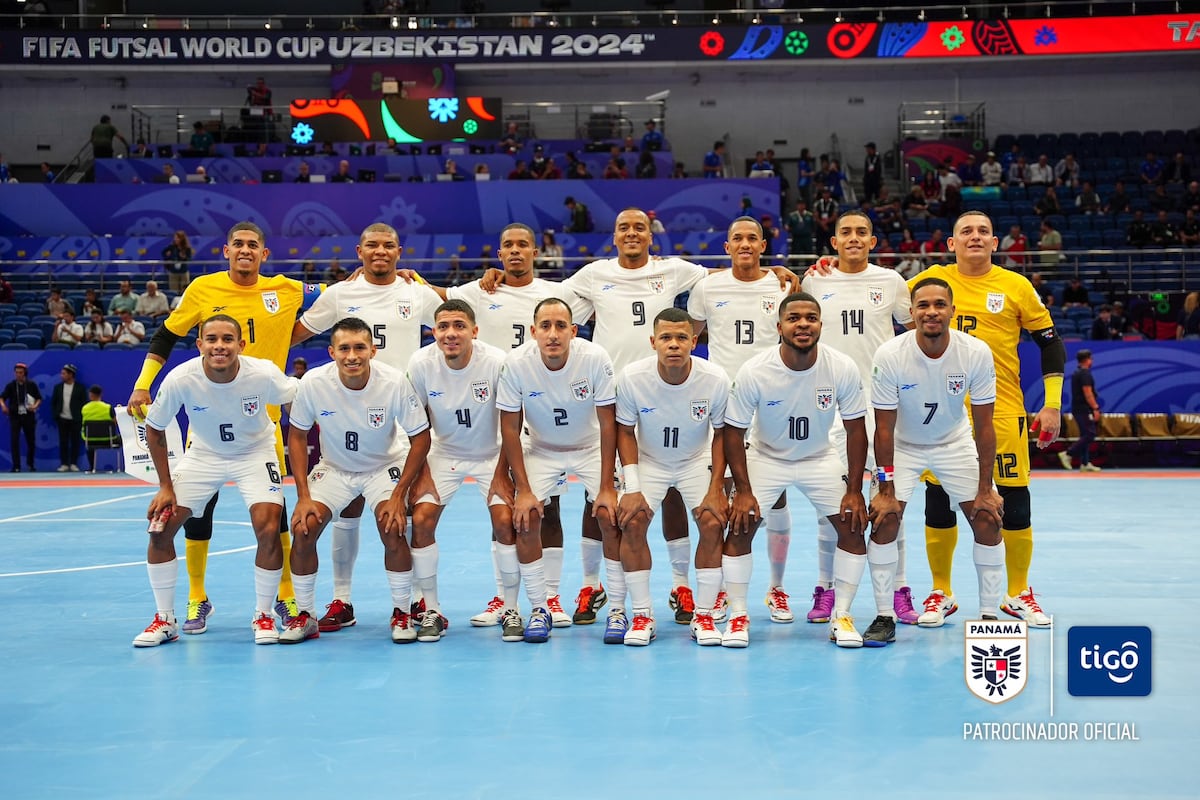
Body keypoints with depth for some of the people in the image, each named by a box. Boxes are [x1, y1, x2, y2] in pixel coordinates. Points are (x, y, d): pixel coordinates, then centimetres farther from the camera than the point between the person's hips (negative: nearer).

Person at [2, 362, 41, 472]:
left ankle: (30, 464, 26)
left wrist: (35, 406, -15)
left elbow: (39, 398, 5)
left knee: (31, 441, 8)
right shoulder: (11, 385, -1)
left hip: (29, 416, 1)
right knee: (14, 441, -8)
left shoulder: (32, 385, 0)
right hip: (15, 416, -1)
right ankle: (16, 466, -4)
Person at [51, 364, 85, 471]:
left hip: (75, 420, -2)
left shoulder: (79, 388, 0)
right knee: (63, 442, 2)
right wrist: (55, 415, 2)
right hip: (62, 419, 2)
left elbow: (83, 403, -1)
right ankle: (64, 464, 7)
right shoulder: (58, 387, 9)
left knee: (75, 442, 0)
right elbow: (53, 402, 12)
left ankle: (73, 464, 7)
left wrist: (81, 417, -8)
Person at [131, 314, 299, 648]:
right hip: (203, 454, 2)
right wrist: (166, 486, -9)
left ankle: (263, 616, 3)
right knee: (160, 528, -8)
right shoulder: (180, 379, -25)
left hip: (255, 454, -2)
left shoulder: (263, 375, -29)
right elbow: (154, 431, -8)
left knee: (268, 530, -20)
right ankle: (165, 620, 10)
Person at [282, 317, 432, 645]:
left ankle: (401, 614, -2)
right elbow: (297, 435, -6)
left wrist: (399, 494, -20)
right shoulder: (313, 384, -22)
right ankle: (305, 616, 5)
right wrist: (303, 495, -12)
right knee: (303, 529, -16)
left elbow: (421, 438, -15)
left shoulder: (395, 382, -26)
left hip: (385, 466, -2)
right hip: (333, 468, 2)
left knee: (392, 529, -24)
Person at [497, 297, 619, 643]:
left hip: (591, 448, -1)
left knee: (610, 515, -19)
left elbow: (608, 424, -18)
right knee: (526, 517, -18)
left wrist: (606, 487, -19)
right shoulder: (516, 364, -22)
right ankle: (539, 610, -2)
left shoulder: (596, 358, -25)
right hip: (541, 450, 1)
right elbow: (510, 429, -12)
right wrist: (524, 490, -16)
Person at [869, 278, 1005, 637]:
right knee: (884, 519, -14)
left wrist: (985, 490, -14)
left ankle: (989, 614, 8)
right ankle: (884, 618, -2)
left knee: (988, 519, -7)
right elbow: (884, 428, -17)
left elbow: (984, 426, -15)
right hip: (902, 445, -1)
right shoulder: (889, 355, -25)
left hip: (955, 443, 1)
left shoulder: (977, 353, -23)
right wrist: (886, 490, -18)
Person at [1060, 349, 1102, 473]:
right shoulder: (1085, 374, -14)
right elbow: (1088, 393, -20)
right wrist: (1095, 409, -19)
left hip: (1077, 408, 10)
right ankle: (1067, 454, -15)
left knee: (1085, 435, 11)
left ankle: (1085, 464, 10)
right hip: (1084, 409, -10)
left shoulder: (1076, 373, 16)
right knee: (1090, 435, -11)